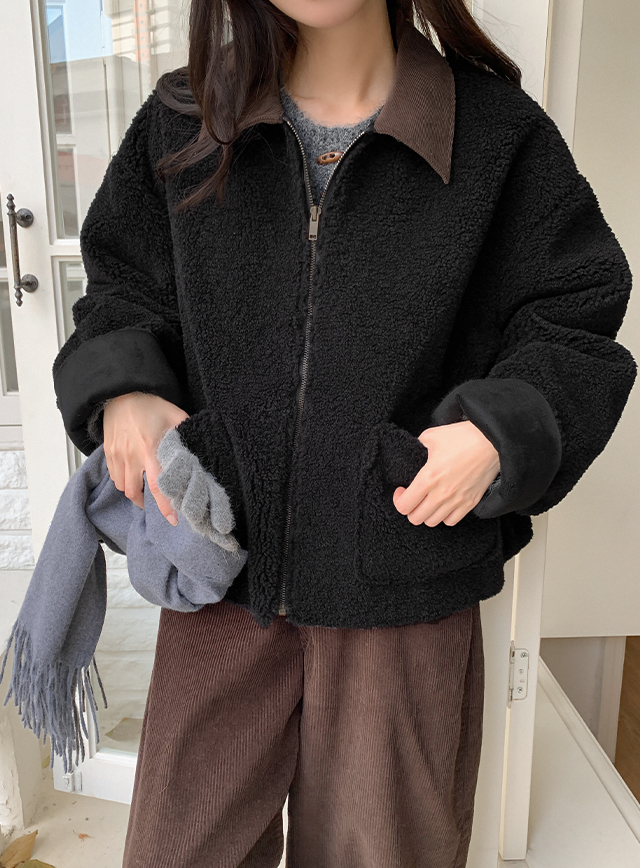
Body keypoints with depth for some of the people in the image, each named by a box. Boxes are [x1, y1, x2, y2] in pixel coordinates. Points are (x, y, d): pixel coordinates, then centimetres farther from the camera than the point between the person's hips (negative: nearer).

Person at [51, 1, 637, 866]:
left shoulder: (500, 133, -3)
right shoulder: (182, 125, 4)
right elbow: (122, 290, 13)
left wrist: (501, 433, -16)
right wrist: (118, 390, -7)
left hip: (406, 591, -1)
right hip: (225, 567, 3)